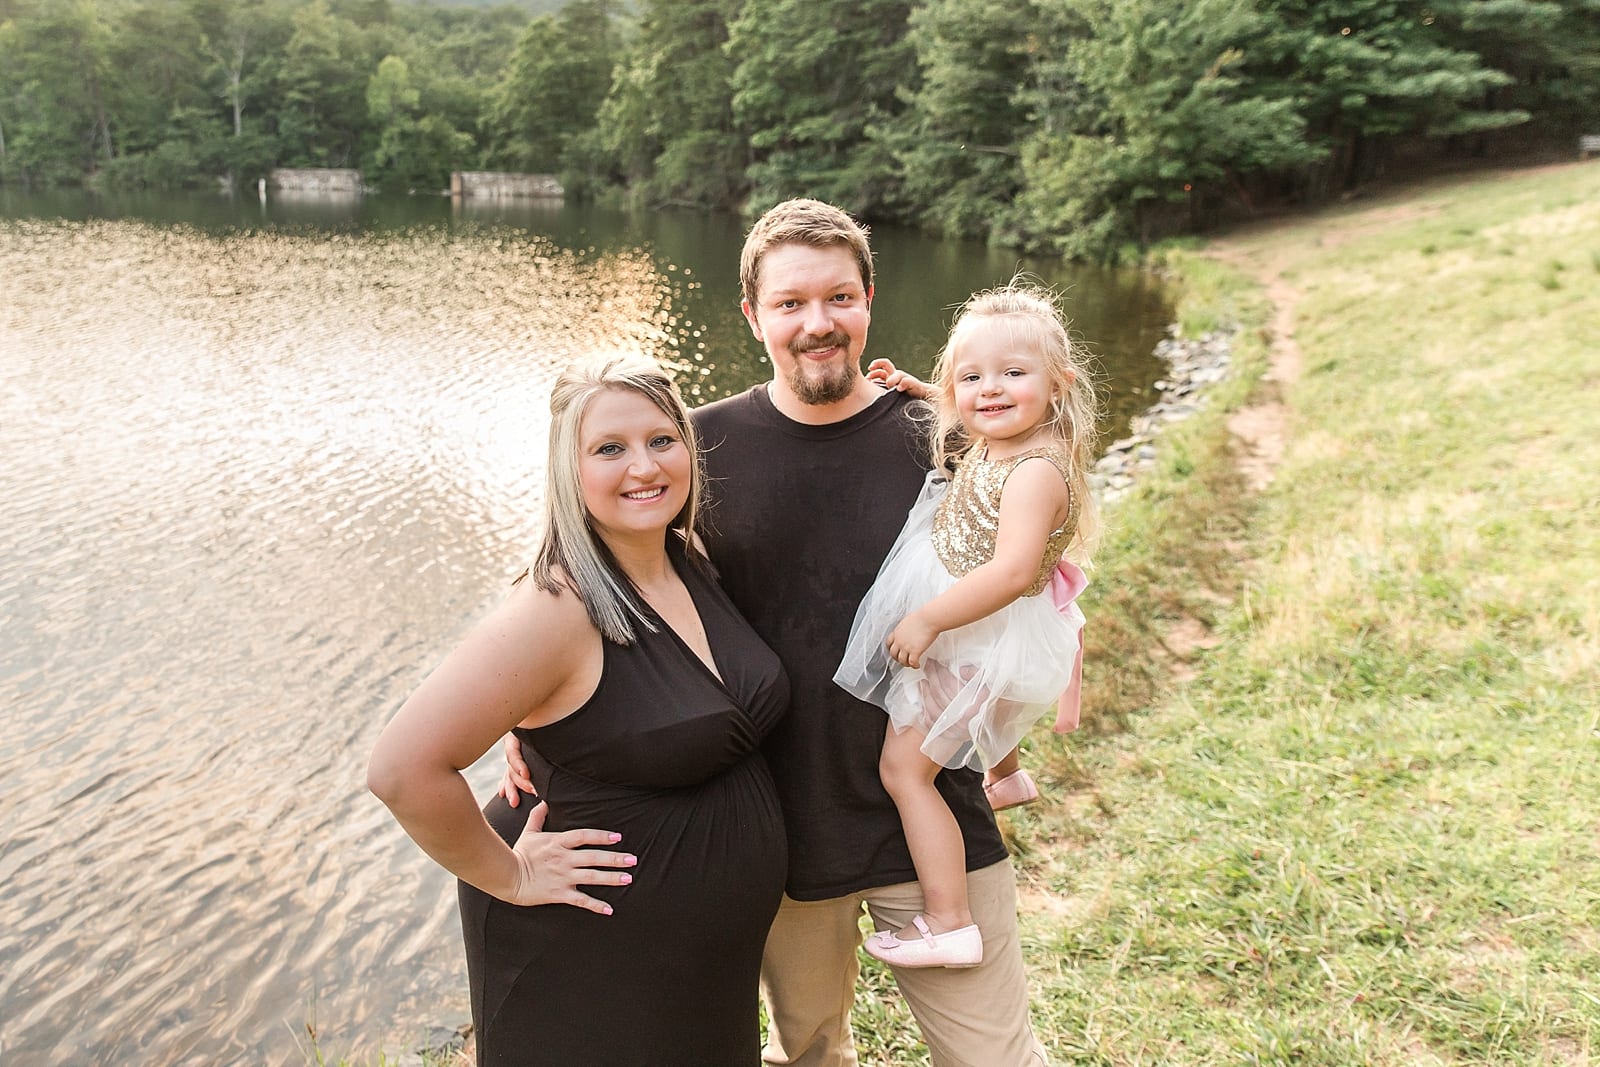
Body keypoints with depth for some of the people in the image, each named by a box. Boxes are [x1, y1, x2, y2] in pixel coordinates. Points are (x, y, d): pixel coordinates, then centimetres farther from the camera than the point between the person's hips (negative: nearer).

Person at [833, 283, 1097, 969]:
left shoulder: (1036, 470, -27)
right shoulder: (984, 443, 1)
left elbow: (1011, 570, -36)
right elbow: (961, 416, 27)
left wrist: (925, 621, -31)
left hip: (982, 644, -10)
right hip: (963, 636, 10)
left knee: (903, 767, -7)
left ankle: (949, 925, -2)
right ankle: (1006, 777, 68)